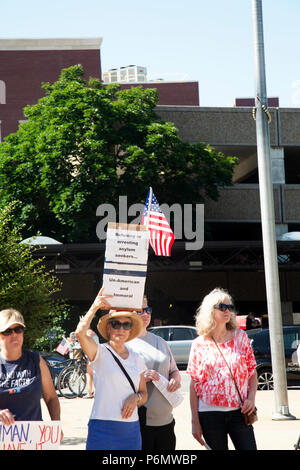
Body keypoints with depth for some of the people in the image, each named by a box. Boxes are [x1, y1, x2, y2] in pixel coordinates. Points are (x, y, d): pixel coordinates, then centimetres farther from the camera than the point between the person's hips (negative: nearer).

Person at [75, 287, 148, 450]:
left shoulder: (136, 359, 13)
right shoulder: (100, 353, -1)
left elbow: (144, 394, 18)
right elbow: (80, 333, -21)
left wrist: (136, 397, -4)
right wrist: (94, 307, -13)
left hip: (131, 429, 5)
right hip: (103, 428, -5)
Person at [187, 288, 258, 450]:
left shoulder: (240, 336, 7)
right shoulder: (199, 344, 3)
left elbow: (252, 371, 12)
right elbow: (194, 385, 4)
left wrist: (251, 397, -5)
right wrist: (195, 421, 0)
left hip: (239, 412, 1)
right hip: (210, 413, -1)